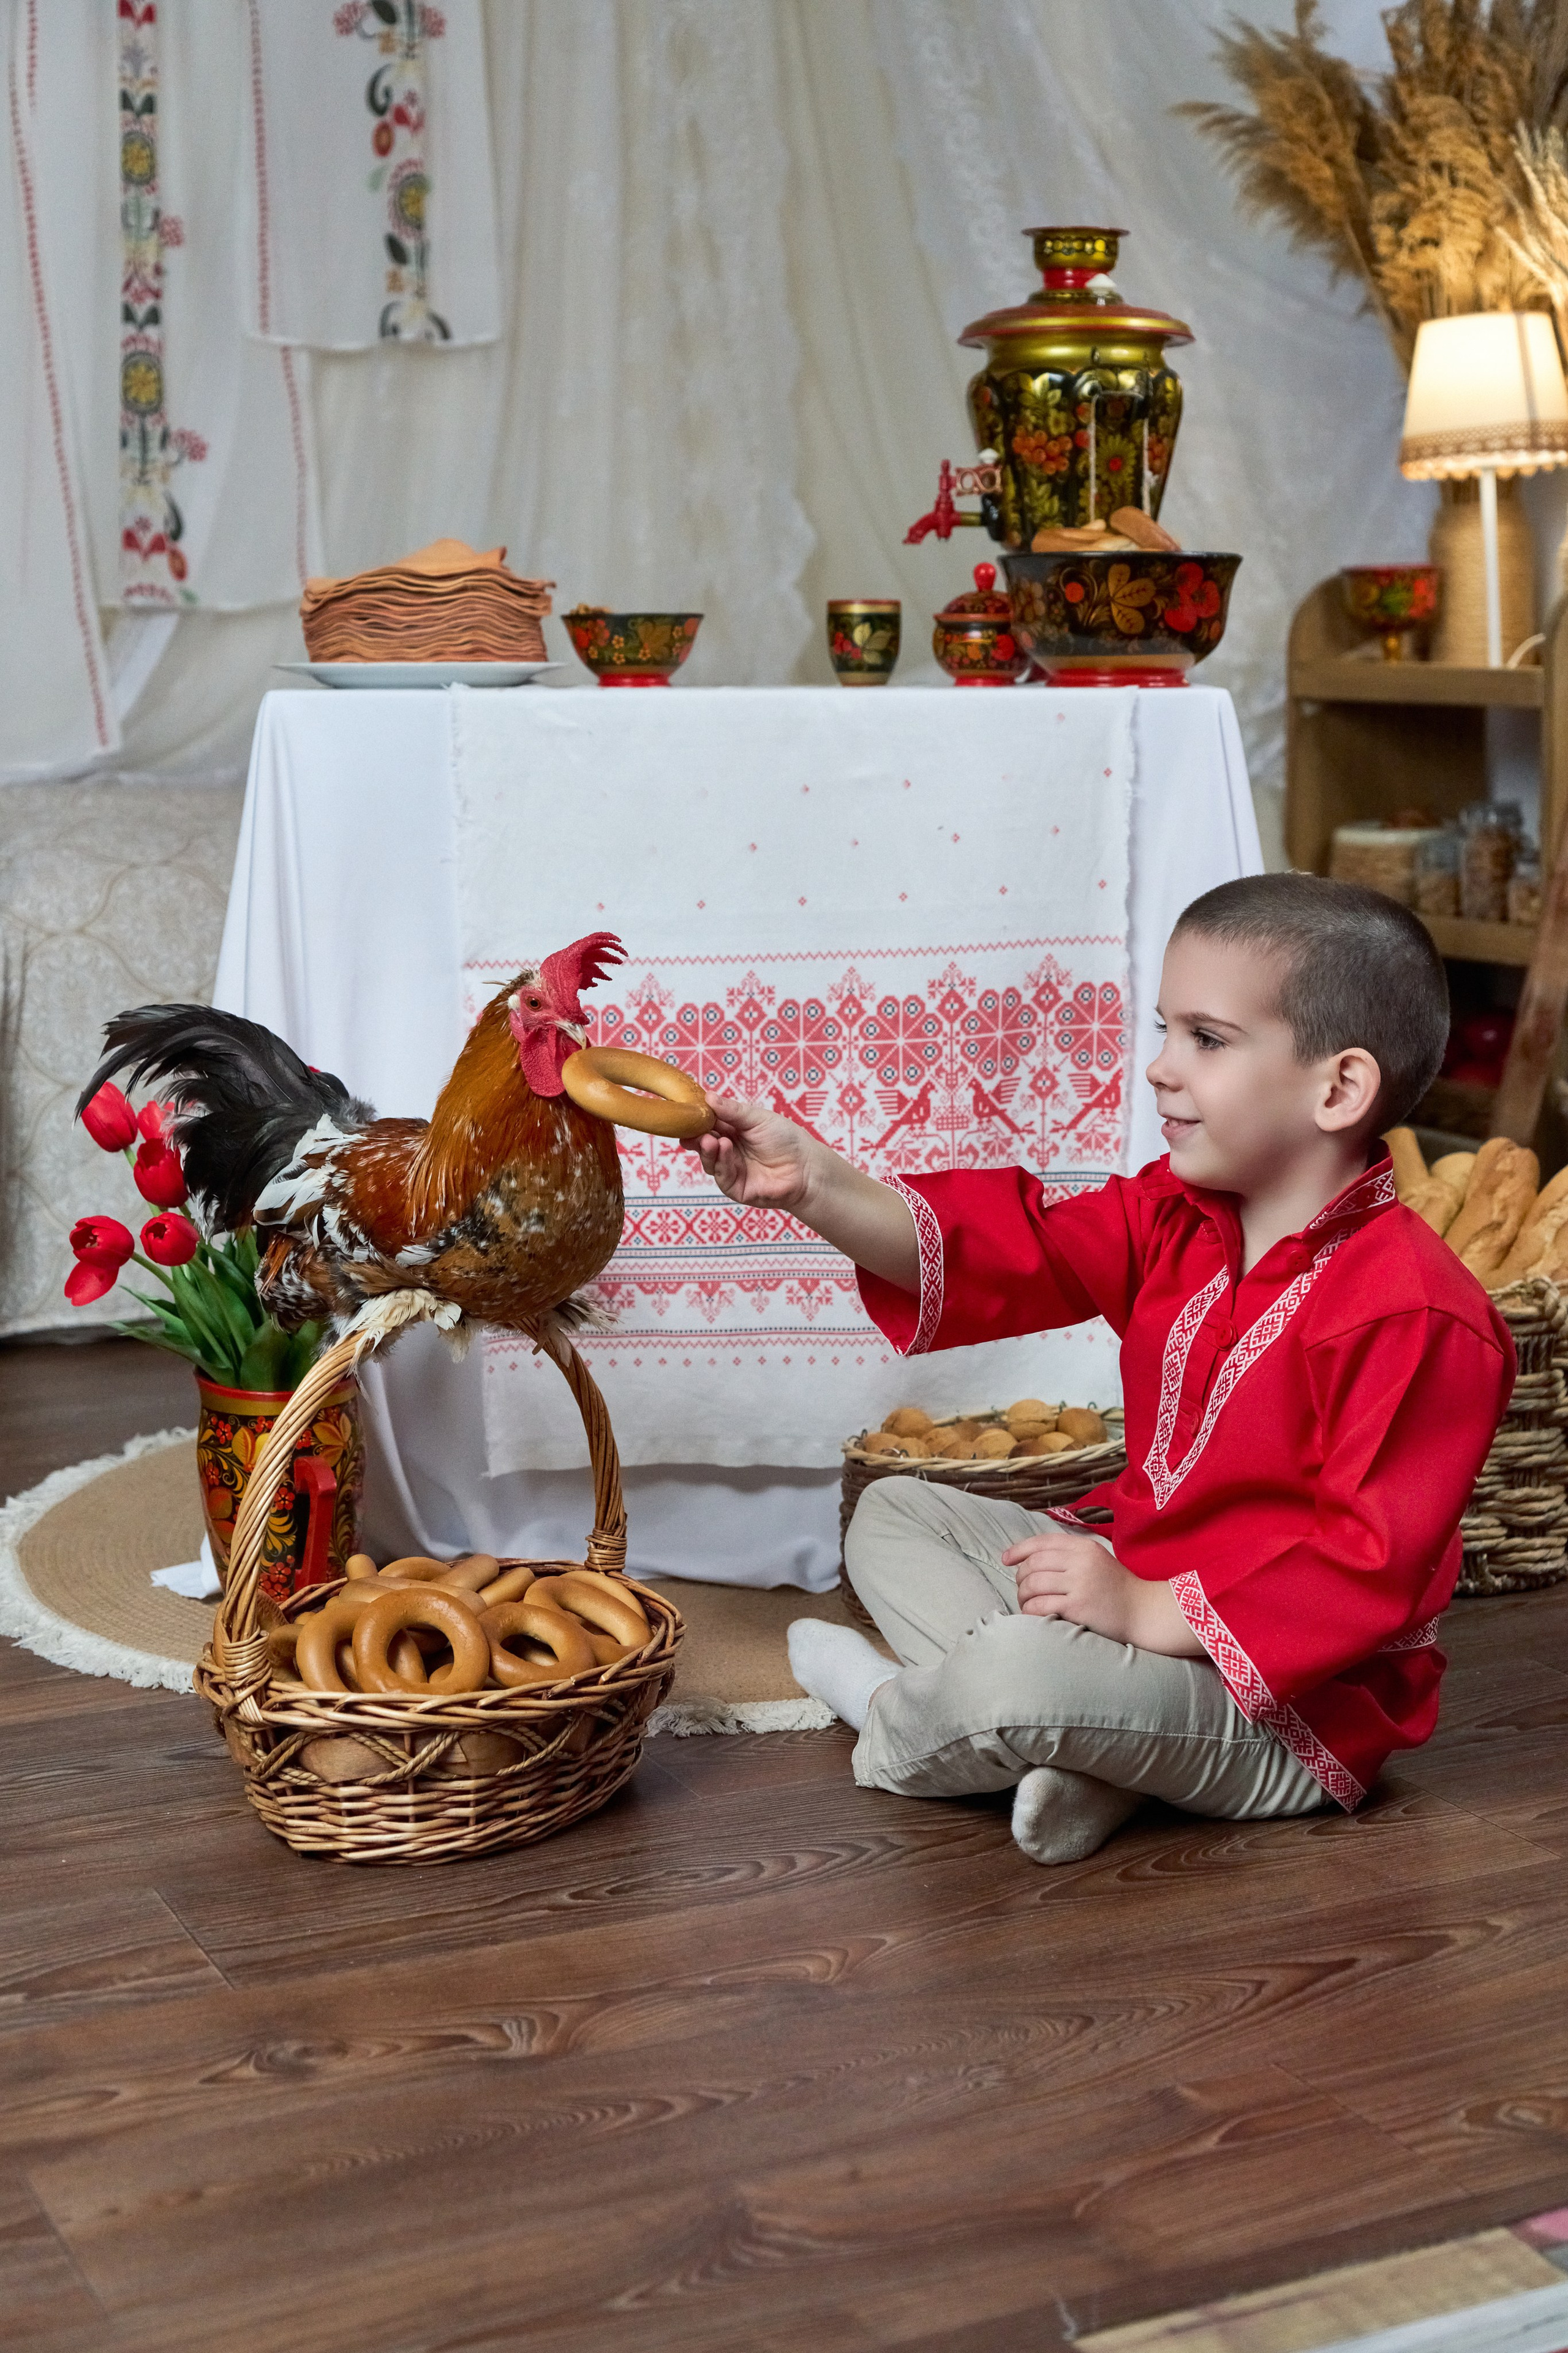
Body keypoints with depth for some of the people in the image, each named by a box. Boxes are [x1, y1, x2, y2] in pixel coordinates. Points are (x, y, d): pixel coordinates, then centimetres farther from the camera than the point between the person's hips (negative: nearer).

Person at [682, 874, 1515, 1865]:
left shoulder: (1417, 1317, -25)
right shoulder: (1175, 1217, 3)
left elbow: (1373, 1562, -28)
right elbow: (1011, 1250, -5)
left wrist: (1149, 1611, -29)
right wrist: (818, 1188, -18)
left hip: (1291, 1707, -9)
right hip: (1139, 1576, 10)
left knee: (1017, 1674, -34)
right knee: (894, 1514, 13)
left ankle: (893, 1722, 5)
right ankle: (1082, 1748, -10)